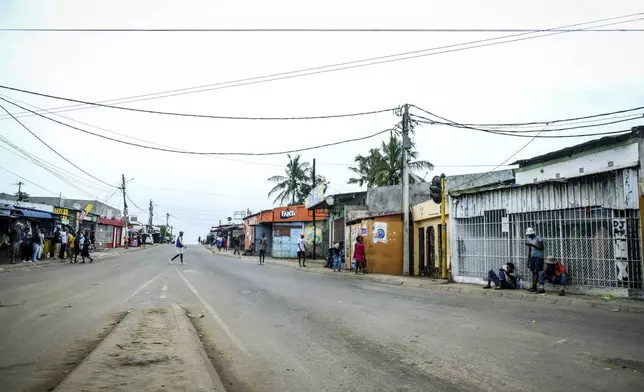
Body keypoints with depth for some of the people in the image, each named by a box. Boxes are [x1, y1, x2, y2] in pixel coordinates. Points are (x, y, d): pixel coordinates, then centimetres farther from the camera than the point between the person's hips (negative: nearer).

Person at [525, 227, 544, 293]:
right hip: (532, 257, 7)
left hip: (538, 257, -7)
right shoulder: (529, 240, 13)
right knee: (533, 272, 5)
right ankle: (534, 287, 6)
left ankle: (534, 287, -11)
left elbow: (541, 247, -16)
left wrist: (532, 244, -21)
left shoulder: (538, 238, -8)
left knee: (536, 272, -10)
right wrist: (528, 260, 16)